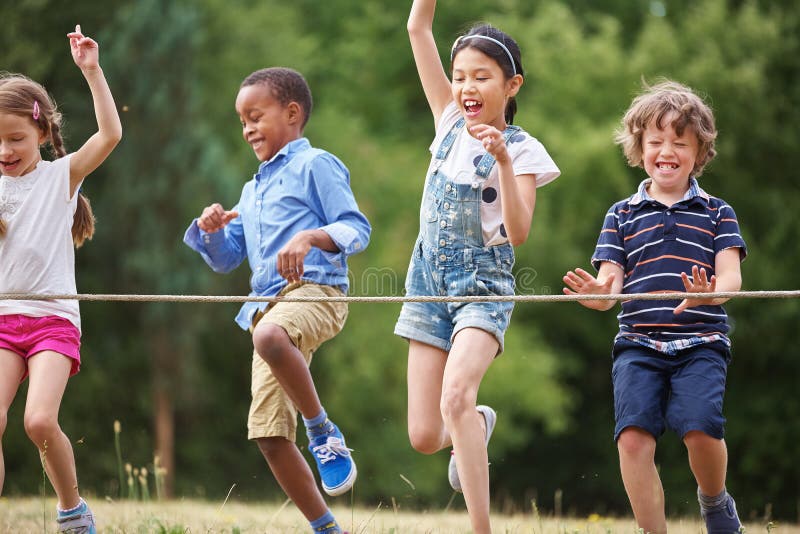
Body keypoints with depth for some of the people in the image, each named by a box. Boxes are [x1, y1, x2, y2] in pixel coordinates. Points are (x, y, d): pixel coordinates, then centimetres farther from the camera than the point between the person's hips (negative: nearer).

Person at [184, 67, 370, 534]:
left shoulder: (315, 165, 4)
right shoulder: (252, 190, 28)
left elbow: (357, 229, -6)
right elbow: (226, 259, 29)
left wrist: (309, 238, -23)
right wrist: (211, 231, 8)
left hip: (316, 291, -8)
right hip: (268, 306, 8)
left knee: (270, 335, -43)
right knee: (268, 434, 0)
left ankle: (325, 433, -26)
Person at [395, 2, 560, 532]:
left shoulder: (522, 149, -7)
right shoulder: (451, 122, 5)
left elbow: (519, 233, -20)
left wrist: (504, 161, -28)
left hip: (483, 287, -5)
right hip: (429, 283, 5)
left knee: (455, 397, -30)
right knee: (424, 438, 3)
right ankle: (478, 425, 39)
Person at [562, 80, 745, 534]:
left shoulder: (716, 213, 10)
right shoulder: (623, 215, 13)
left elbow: (731, 275, -1)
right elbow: (610, 285, 7)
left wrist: (711, 292, -25)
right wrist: (596, 293, -19)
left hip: (701, 343, -1)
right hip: (639, 345, 2)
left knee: (700, 429, -22)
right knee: (634, 435, -17)